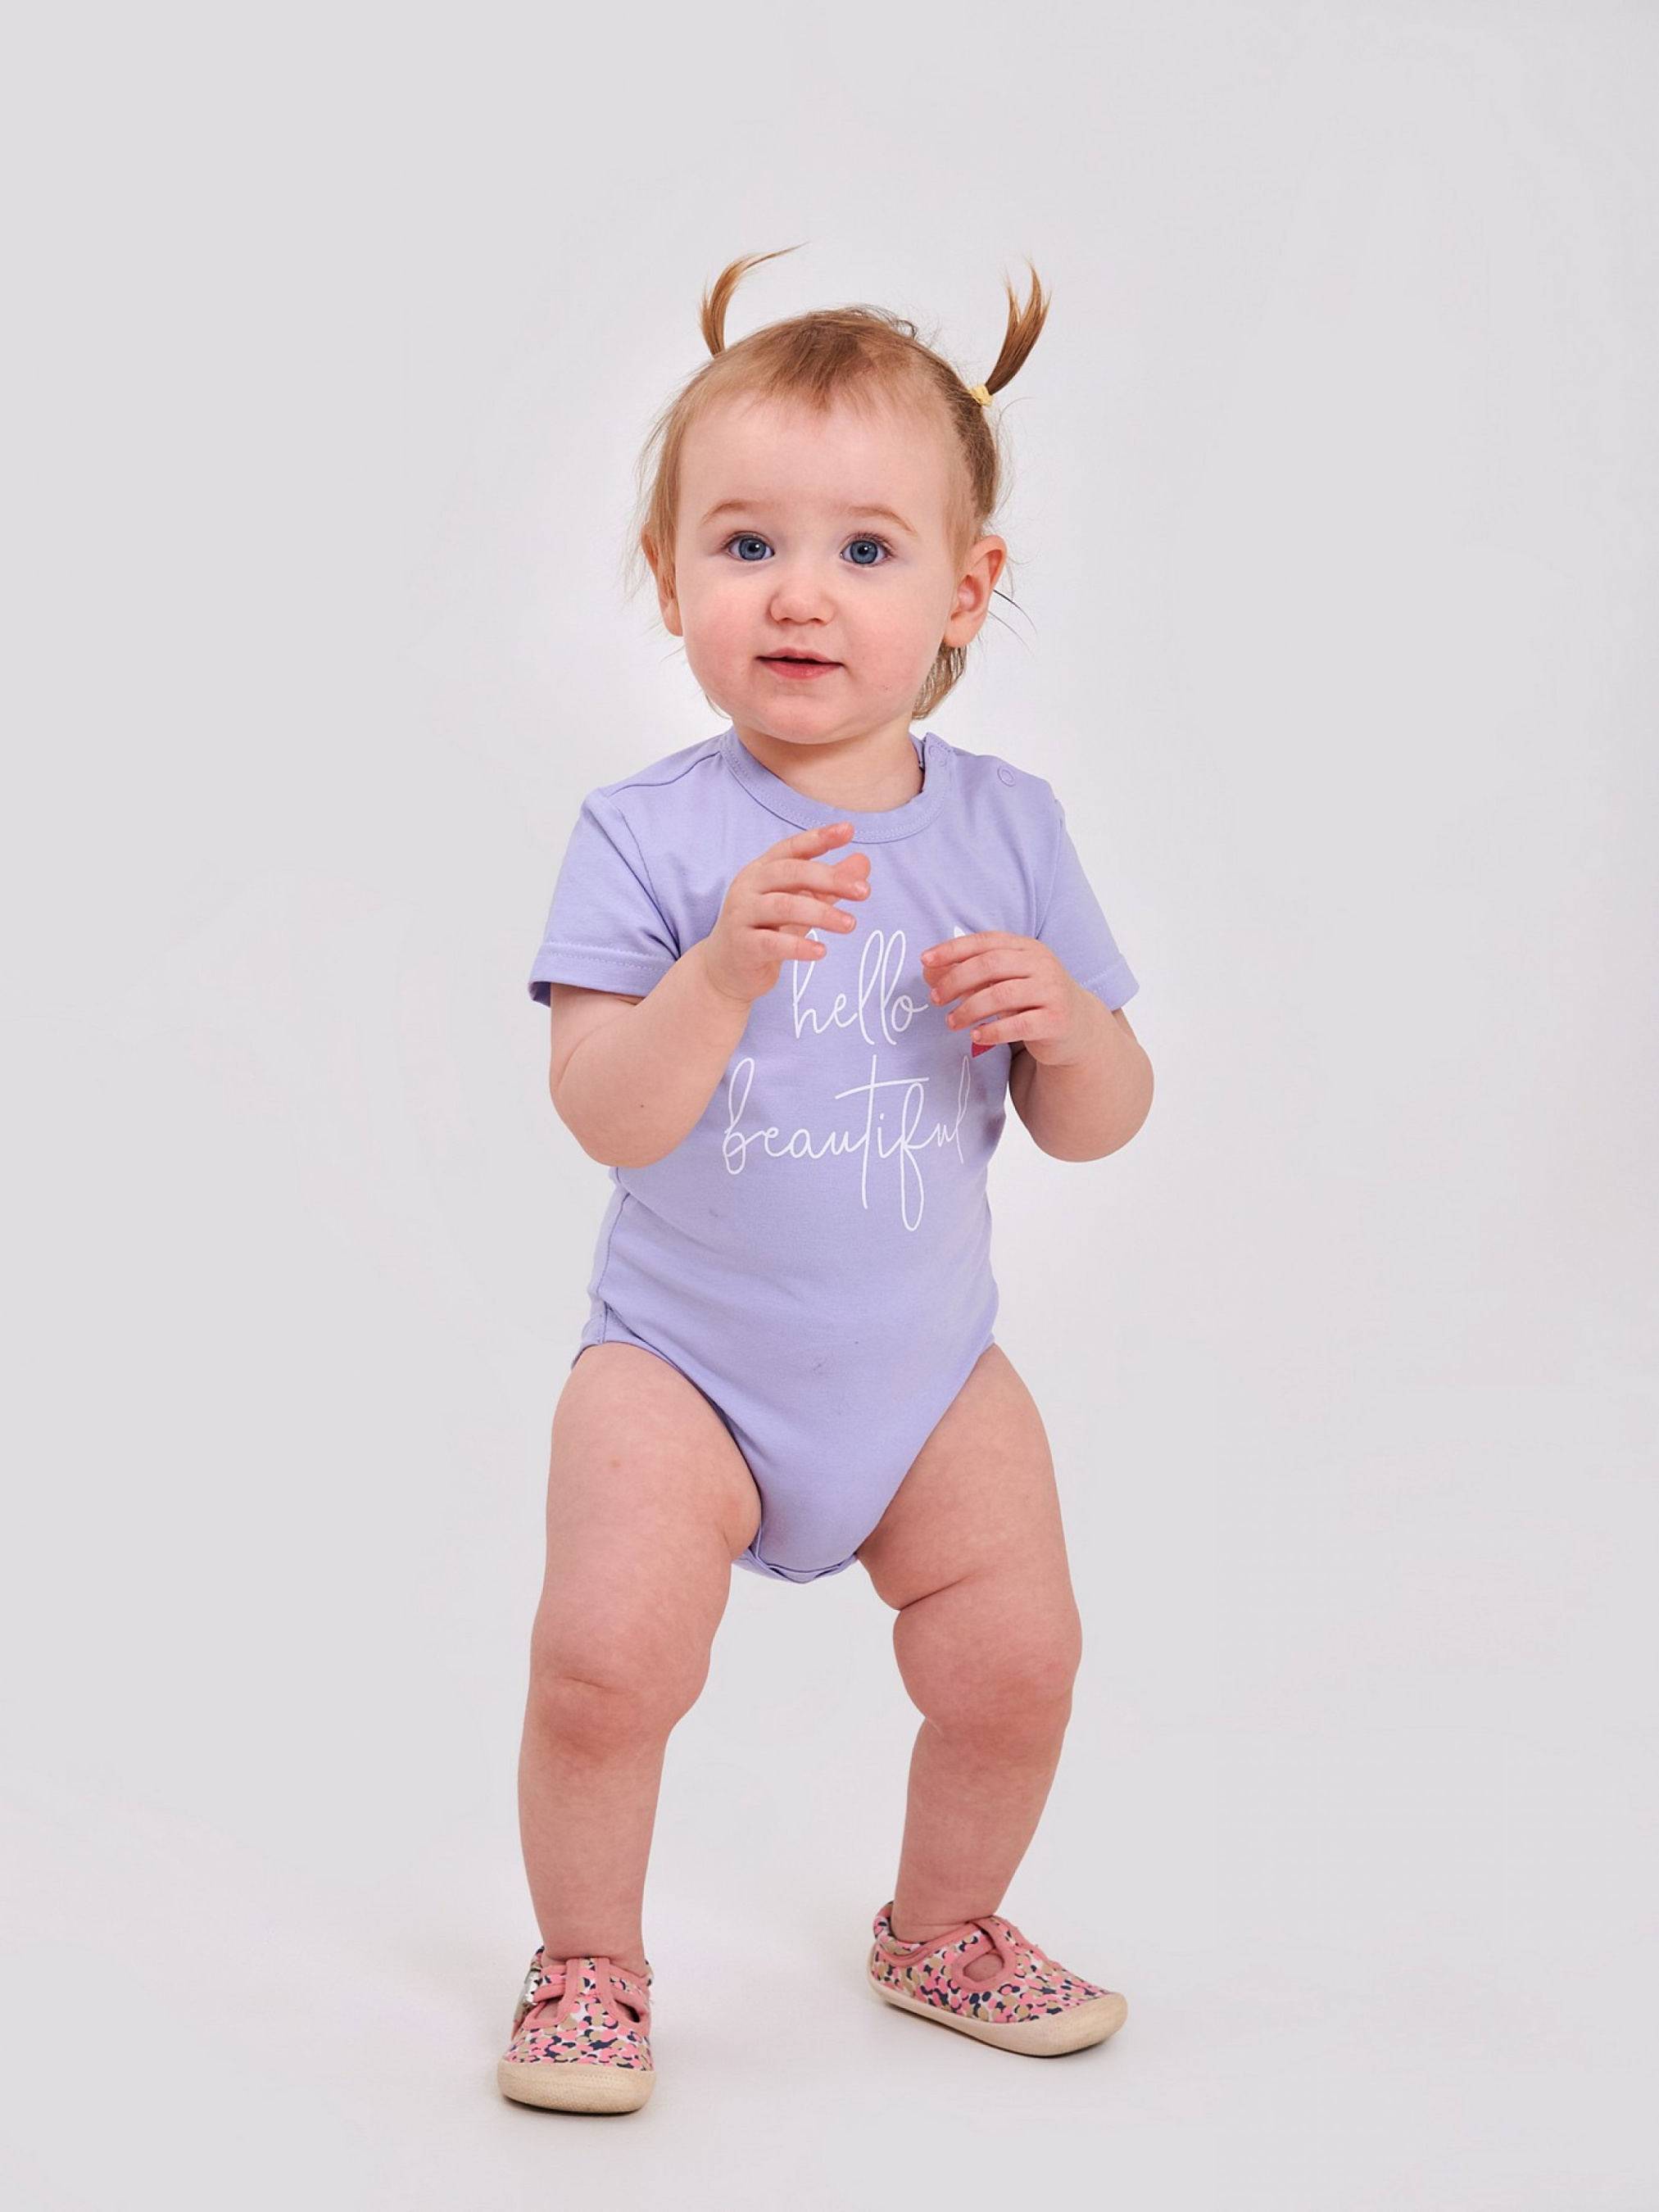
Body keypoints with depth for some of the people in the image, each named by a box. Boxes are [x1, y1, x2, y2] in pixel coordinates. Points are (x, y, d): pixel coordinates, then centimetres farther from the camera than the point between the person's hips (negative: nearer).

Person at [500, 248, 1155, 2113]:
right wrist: (722, 971, -37)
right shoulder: (649, 836, -13)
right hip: (683, 1354, -3)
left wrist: (1063, 1022, -20)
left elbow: (1099, 1124, 2)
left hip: (927, 1362, 3)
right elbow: (605, 1115, -22)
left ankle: (943, 1925, 30)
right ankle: (588, 1961, 11)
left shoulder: (1006, 828, -2)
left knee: (1016, 1660, -1)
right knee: (606, 1657, -18)